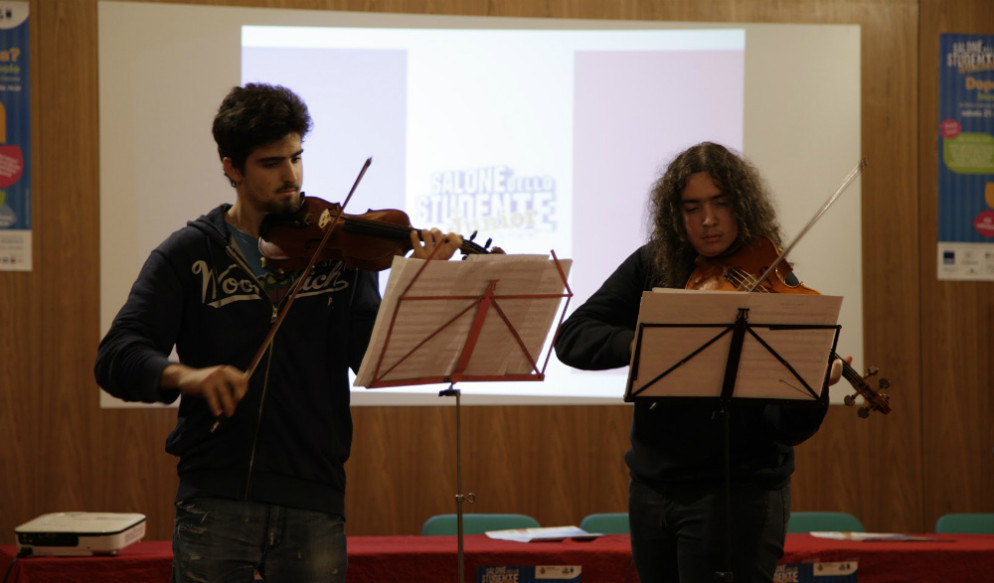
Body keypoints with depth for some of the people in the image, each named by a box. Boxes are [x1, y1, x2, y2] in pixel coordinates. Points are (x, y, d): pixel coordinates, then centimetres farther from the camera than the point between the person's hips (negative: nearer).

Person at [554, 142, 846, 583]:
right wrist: (634, 343, -24)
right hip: (652, 488, 5)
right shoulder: (651, 268, 3)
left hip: (738, 495, -4)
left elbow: (788, 429, -15)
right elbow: (572, 336, -5)